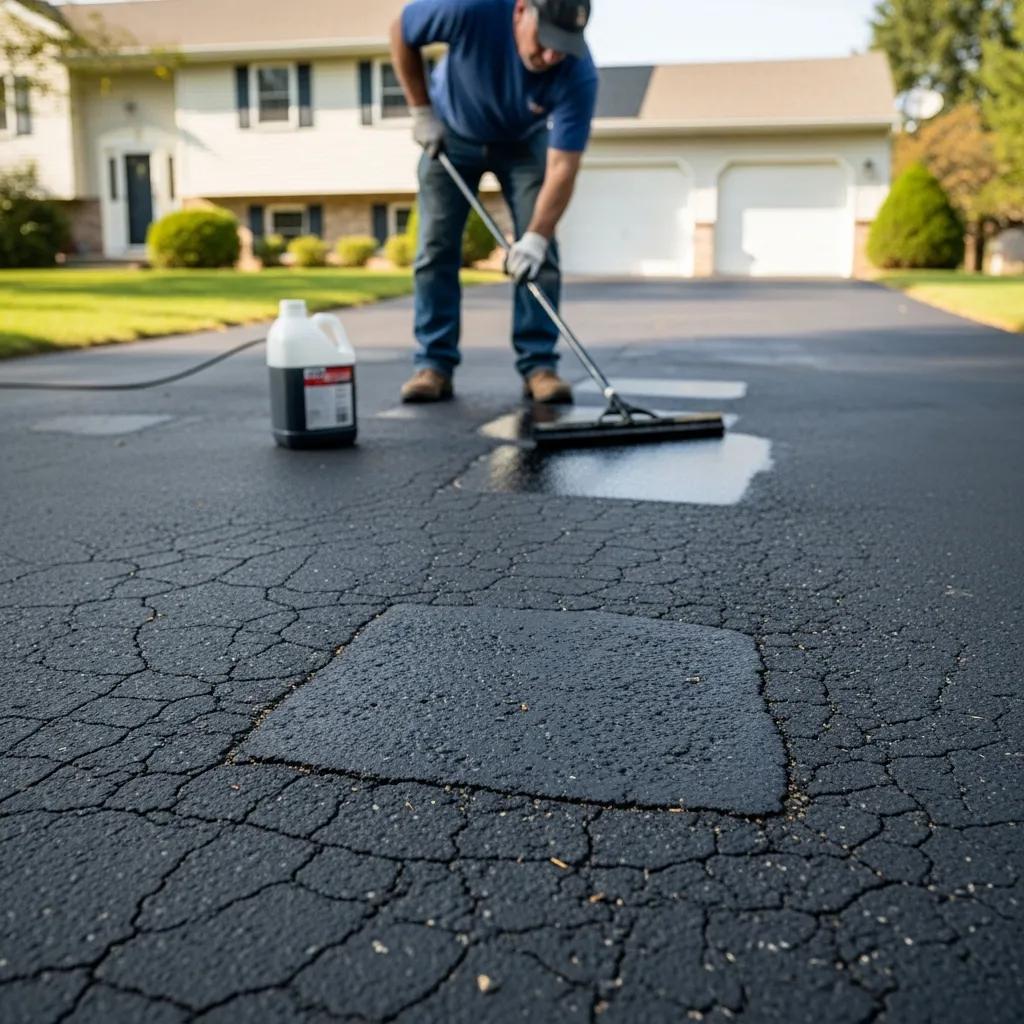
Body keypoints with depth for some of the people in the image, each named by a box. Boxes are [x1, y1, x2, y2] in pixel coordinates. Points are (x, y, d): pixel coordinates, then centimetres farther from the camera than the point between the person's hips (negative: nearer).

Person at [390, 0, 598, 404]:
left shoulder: (579, 75, -33)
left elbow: (562, 167, -33)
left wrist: (536, 237, -45)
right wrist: (422, 110, -15)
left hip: (524, 142, 0)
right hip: (451, 133, 0)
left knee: (540, 251, -12)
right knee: (436, 247, -6)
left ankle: (538, 363, -5)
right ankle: (434, 364, -1)